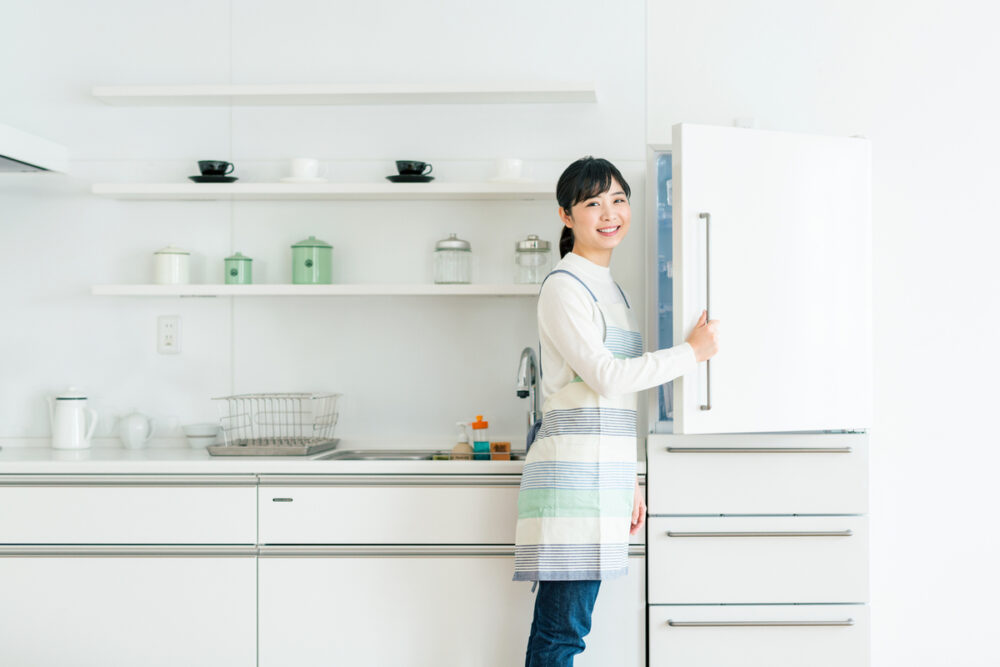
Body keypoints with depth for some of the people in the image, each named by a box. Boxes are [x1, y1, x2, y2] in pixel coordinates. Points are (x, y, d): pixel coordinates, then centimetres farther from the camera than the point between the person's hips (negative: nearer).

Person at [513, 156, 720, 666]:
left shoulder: (610, 288, 20)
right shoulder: (563, 285, -8)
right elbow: (606, 376, -15)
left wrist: (628, 480, 22)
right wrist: (693, 352, -6)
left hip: (602, 471, 8)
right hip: (571, 469, -8)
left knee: (565, 626, 10)